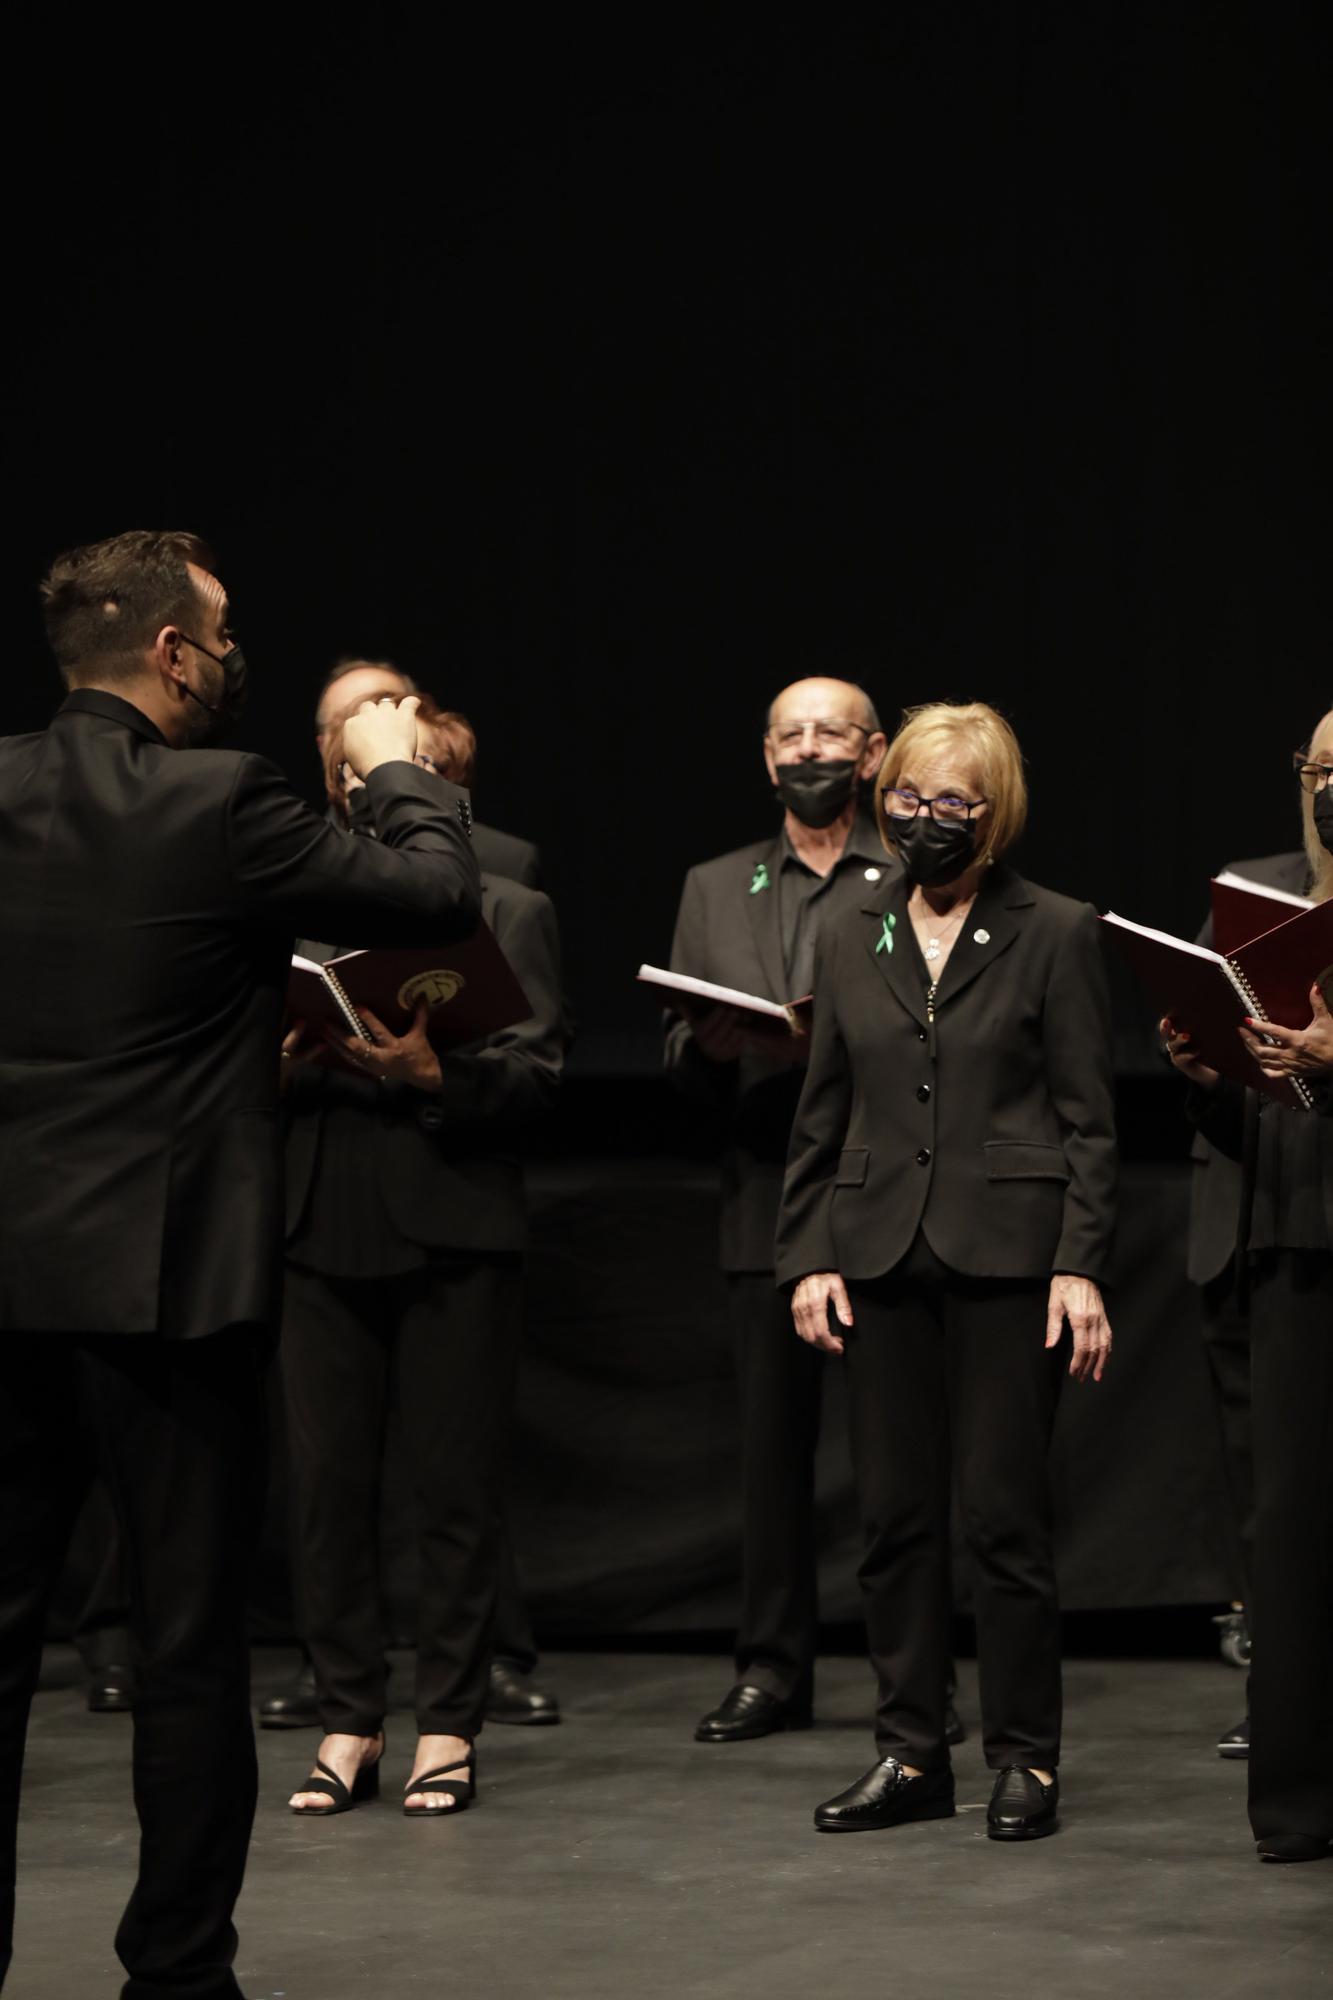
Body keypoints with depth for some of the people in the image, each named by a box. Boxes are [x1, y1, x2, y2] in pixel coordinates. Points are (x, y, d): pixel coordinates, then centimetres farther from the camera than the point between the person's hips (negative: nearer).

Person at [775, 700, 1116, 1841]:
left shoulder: (1055, 935, 0)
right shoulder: (854, 943, 12)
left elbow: (1089, 1119, -2)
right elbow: (822, 1117, 14)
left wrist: (1081, 1267, -9)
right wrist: (808, 1255, 5)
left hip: (1005, 1258, -4)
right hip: (880, 1258, 4)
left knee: (1005, 1514, -2)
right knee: (895, 1513, 5)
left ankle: (1025, 1758, 7)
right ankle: (911, 1755, 13)